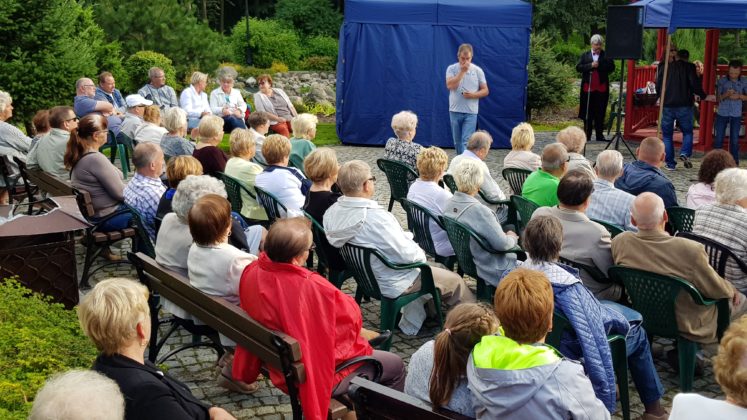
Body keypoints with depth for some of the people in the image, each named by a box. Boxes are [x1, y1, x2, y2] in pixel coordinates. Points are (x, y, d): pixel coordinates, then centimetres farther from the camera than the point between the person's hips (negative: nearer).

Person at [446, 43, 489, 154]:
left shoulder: (478, 71, 2)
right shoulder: (451, 69, 1)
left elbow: (485, 91, 4)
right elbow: (450, 86, -15)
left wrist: (473, 95, -15)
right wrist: (462, 71, -15)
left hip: (471, 112, -1)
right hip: (455, 111, 1)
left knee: (466, 142, -12)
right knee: (457, 142, 10)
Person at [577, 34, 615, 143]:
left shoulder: (606, 55, 7)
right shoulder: (585, 55, 9)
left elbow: (611, 68, -3)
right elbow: (578, 67, -1)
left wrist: (598, 66, -12)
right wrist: (591, 65, -13)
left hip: (601, 88, 0)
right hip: (588, 88, 0)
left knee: (600, 113, 2)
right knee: (588, 113, 3)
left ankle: (599, 135, 7)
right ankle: (587, 135, 8)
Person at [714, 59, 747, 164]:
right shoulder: (722, 81, -5)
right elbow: (718, 98, -4)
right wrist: (726, 94, -23)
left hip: (736, 115, 0)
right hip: (722, 113, 0)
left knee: (734, 140, 5)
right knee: (719, 138, 4)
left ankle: (734, 163, 13)